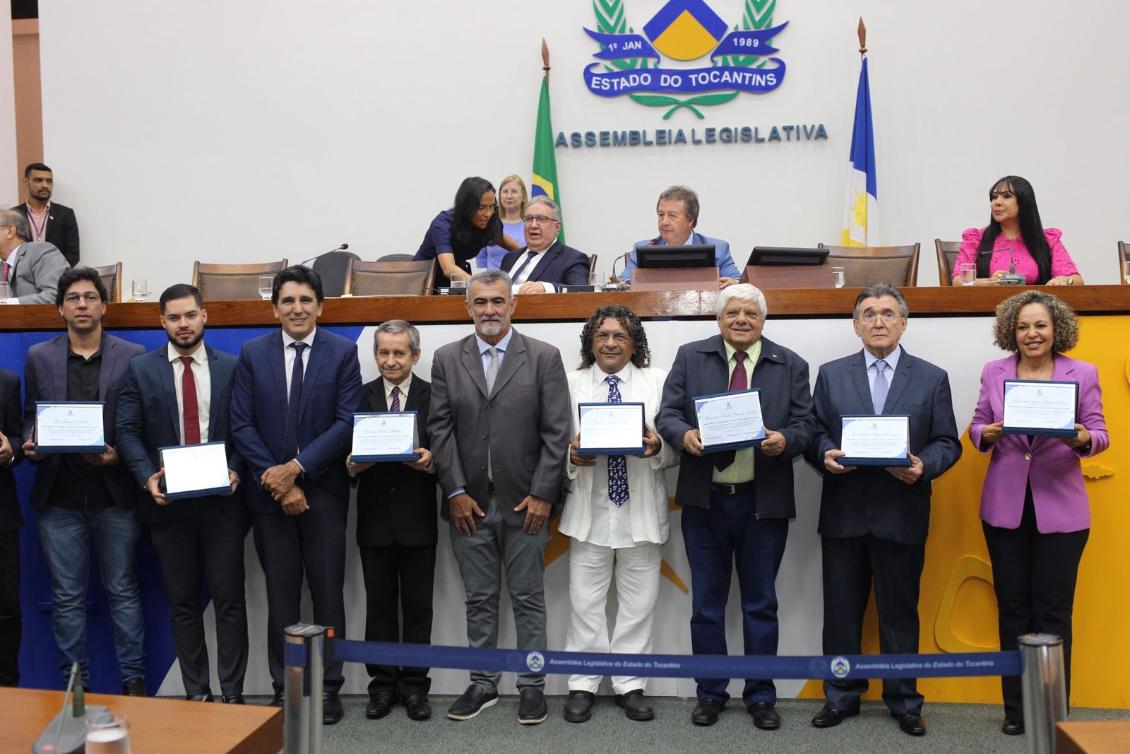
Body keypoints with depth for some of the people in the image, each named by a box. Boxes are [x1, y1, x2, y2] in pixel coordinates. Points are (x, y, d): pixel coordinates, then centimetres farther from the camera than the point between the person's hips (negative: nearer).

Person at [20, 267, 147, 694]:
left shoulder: (133, 356, 2)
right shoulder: (38, 358, 8)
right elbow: (30, 416, 12)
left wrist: (118, 455, -14)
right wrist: (30, 446, -9)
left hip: (114, 494, -1)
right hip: (59, 496, 2)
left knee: (123, 592, 6)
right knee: (67, 598, 8)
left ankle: (133, 682, 17)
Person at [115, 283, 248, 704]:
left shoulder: (231, 368, 4)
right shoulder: (140, 370, 5)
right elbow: (127, 431, 1)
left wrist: (235, 470, -12)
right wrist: (147, 477, -13)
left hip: (221, 499, -1)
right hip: (168, 501, 1)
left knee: (229, 598, 1)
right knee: (183, 602, 9)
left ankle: (232, 693, 9)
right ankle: (196, 692, 19)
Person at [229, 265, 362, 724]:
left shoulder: (342, 351, -1)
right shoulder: (253, 353, 5)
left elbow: (347, 422, -8)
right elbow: (241, 425, 0)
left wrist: (296, 468, -14)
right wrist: (275, 480, -10)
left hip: (324, 492, -1)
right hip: (269, 494, 2)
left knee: (328, 593, 5)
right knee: (280, 595, 9)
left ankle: (328, 688, 15)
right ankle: (283, 687, 20)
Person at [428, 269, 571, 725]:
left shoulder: (544, 357, 0)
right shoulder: (447, 360, 6)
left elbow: (556, 431, -4)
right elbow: (440, 429, 2)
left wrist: (542, 494, -9)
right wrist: (456, 491, -4)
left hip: (525, 501, -2)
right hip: (468, 502, 2)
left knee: (528, 598, 7)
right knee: (479, 599, 11)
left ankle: (532, 686, 19)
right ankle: (483, 684, 24)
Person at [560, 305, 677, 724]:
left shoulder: (658, 382, 4)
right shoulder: (571, 383, 5)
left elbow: (676, 448, 0)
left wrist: (656, 447, -21)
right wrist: (571, 454, -19)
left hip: (640, 510, 0)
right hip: (589, 509, 0)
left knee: (639, 604, 8)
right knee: (586, 603, 7)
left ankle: (630, 686, 21)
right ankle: (582, 685, 19)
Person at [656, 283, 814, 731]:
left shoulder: (790, 365, 4)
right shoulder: (690, 357, 4)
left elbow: (805, 425, 1)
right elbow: (667, 414, -1)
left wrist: (786, 440, -20)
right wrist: (684, 435, -22)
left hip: (764, 502, 0)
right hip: (704, 500, 1)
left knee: (760, 603, 10)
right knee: (706, 602, 10)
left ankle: (760, 696, 23)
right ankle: (710, 693, 24)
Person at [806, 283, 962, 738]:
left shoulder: (932, 378, 5)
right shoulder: (831, 375, 7)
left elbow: (947, 443, 2)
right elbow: (814, 433, 5)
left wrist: (923, 466, -17)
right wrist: (825, 456, -16)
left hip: (901, 514, -1)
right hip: (844, 512, 1)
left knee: (900, 612, 9)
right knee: (841, 610, 9)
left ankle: (903, 701, 24)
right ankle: (841, 697, 23)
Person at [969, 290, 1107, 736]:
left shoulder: (1083, 374, 0)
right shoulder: (993, 373, 4)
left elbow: (1100, 435, -2)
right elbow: (976, 429, 5)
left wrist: (1082, 439, -24)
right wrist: (988, 434, -18)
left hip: (1059, 509, -1)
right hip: (1004, 507, 2)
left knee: (1053, 611, 4)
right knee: (1012, 608, 9)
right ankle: (1016, 708, 22)